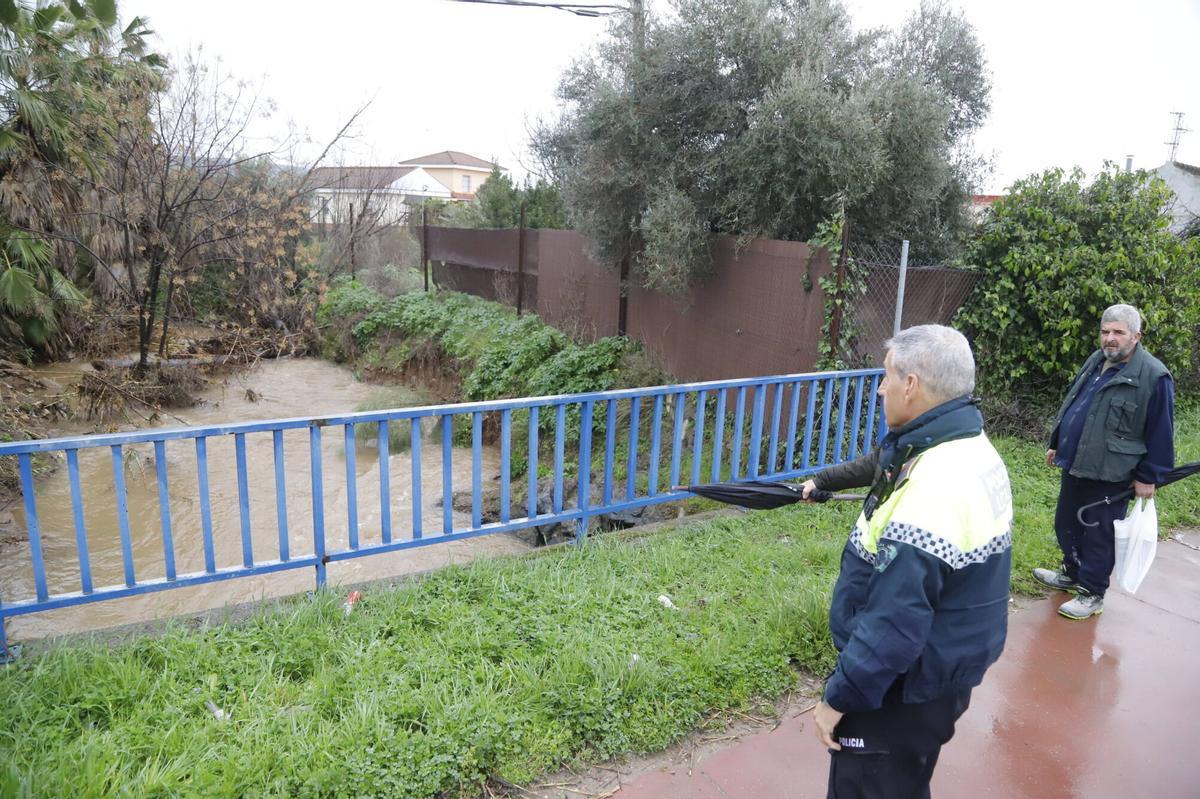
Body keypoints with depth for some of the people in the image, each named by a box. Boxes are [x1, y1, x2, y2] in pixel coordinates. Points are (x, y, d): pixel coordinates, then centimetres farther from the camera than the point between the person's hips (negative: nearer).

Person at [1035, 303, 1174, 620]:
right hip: (1075, 464, 8)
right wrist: (1056, 443, 21)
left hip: (1111, 473, -7)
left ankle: (1092, 594, 19)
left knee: (1099, 535, 4)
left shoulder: (1154, 376, -15)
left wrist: (1149, 476, -11)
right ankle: (1072, 573, 39)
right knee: (1066, 524, 19)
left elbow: (1160, 433, -13)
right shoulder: (1095, 361, 8)